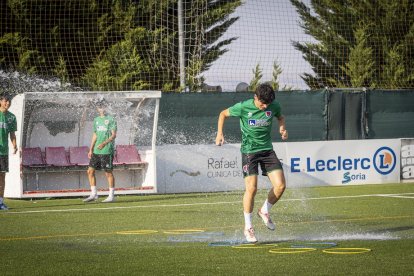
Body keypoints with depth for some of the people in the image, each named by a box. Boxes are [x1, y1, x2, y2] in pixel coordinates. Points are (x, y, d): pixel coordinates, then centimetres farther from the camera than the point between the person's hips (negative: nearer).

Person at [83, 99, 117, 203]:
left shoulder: (111, 119, -4)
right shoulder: (96, 120, 15)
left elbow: (113, 135, -11)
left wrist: (104, 143, -24)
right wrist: (91, 149, 17)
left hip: (107, 151, -7)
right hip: (96, 151, 7)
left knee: (108, 173, -2)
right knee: (90, 171, 3)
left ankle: (111, 196, 5)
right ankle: (93, 194, 10)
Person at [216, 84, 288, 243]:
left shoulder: (274, 106, -3)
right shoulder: (243, 107, -12)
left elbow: (280, 117, 21)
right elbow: (223, 114, 5)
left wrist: (282, 128, 0)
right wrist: (220, 133, -4)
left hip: (267, 149, 4)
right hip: (249, 151, -4)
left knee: (280, 185, -8)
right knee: (251, 188, -15)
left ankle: (265, 211, 20)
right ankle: (248, 227, 0)